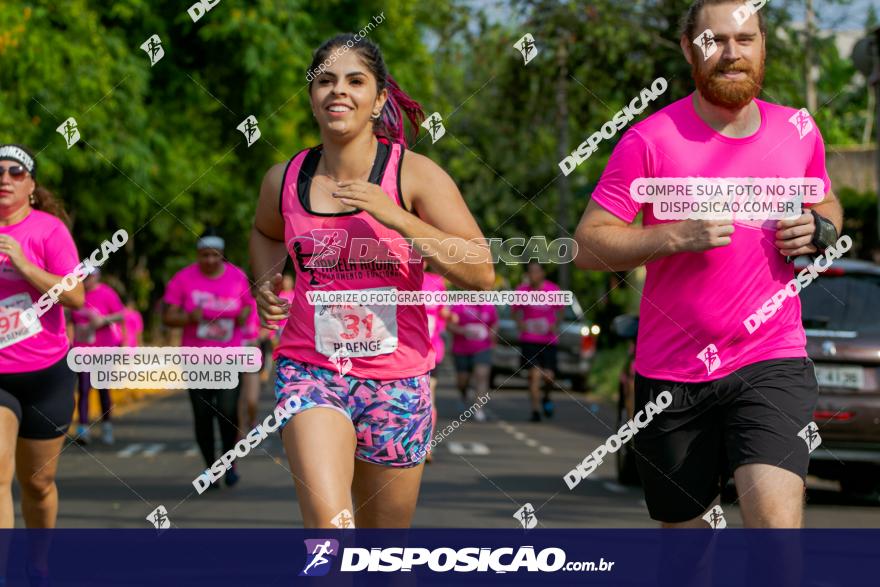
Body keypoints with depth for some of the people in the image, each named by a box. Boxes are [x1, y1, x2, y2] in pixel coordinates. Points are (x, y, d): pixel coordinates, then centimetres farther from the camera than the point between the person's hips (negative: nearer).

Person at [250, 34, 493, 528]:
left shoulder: (415, 175, -7)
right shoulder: (284, 180, 2)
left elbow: (482, 272, -15)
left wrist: (395, 217, -23)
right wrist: (266, 287, 7)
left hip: (397, 381, 0)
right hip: (310, 371, 0)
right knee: (327, 524, -23)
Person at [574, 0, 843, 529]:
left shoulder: (799, 132, 6)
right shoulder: (650, 141, -6)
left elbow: (827, 205, 24)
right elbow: (588, 244, -8)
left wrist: (820, 229, 0)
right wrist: (677, 237, -22)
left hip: (773, 362, 1)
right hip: (672, 371, -1)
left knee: (777, 521, -20)